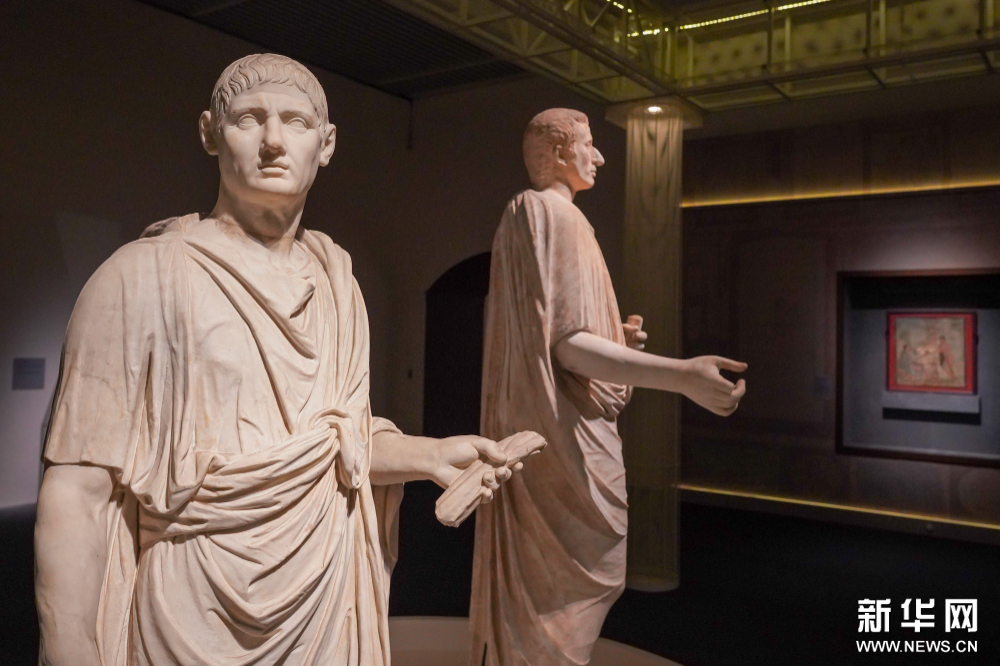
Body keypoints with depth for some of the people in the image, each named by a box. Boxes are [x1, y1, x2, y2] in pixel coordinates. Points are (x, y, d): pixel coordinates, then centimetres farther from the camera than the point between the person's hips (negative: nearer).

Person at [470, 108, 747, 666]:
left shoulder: (527, 215, 17)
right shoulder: (553, 214, -13)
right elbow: (566, 344, -24)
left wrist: (615, 337, 24)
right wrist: (682, 375, -32)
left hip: (541, 426, 10)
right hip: (569, 432, -10)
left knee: (534, 589, 18)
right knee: (564, 595, 1)